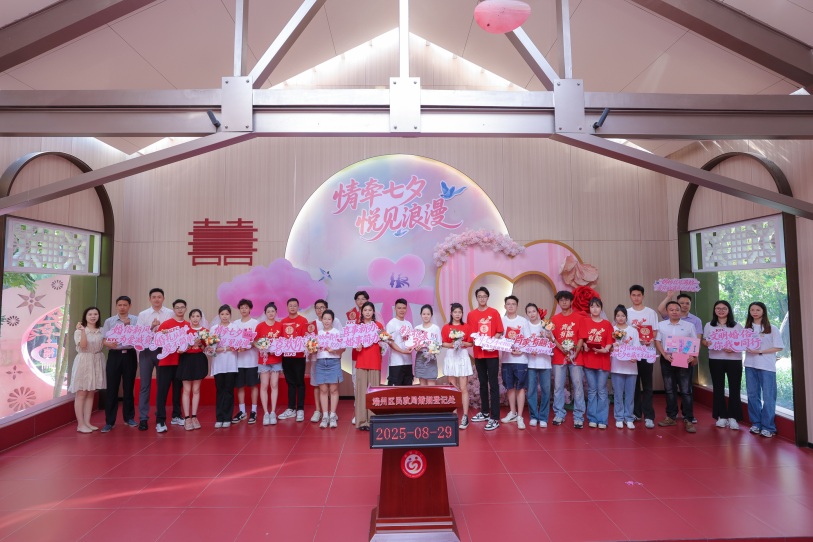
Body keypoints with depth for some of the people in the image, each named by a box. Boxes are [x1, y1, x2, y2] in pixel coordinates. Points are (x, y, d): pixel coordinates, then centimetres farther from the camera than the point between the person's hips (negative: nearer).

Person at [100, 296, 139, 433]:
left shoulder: (136, 320, 2)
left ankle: (129, 417, 21)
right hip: (114, 355, 0)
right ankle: (109, 421, 11)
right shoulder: (109, 321, 5)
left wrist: (129, 326, -15)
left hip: (130, 355, 0)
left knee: (128, 387, 9)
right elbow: (104, 340, 4)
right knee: (112, 388, 2)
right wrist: (110, 344, -18)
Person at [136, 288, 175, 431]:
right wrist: (151, 327, -15)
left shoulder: (170, 313, 3)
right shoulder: (143, 314, 7)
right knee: (145, 385, 5)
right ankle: (143, 418, 12)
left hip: (164, 350, -1)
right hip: (146, 351, 1)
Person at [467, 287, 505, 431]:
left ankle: (495, 418, -2)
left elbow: (500, 332, -1)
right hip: (478, 353, 3)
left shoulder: (494, 313, -1)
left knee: (493, 384, -4)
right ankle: (485, 412, 27)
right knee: (483, 383, 14)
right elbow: (469, 334, 6)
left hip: (492, 353, -3)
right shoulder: (471, 314, 5)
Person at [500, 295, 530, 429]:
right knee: (510, 387, 12)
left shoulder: (523, 321, 1)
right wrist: (501, 351, -12)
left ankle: (520, 417, 5)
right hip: (506, 358, 2)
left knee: (520, 387, -1)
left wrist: (521, 351, -17)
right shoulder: (501, 320, 5)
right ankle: (512, 412, 27)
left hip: (520, 359, -2)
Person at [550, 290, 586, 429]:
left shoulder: (578, 318, 5)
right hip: (559, 357, 1)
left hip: (575, 357, -1)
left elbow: (581, 338, 1)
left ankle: (578, 417, 6)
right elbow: (552, 337, 4)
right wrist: (562, 349, -11)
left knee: (578, 386, -1)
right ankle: (559, 414, 14)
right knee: (558, 387, 3)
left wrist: (575, 352, -12)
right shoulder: (554, 318, 8)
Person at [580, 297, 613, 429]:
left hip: (603, 360, 0)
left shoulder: (607, 324, 5)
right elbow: (581, 339, -1)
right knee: (592, 390, 7)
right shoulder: (585, 322, 4)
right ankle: (592, 418, 14)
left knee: (602, 390, 3)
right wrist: (584, 346, -19)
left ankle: (602, 419, 10)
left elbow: (609, 342, 0)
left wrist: (605, 349, -17)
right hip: (588, 359, 0)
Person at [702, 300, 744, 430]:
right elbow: (704, 341, 8)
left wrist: (734, 348, -17)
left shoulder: (737, 326, 6)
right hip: (715, 360, 1)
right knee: (718, 388, 5)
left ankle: (733, 417, 7)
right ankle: (721, 416, 14)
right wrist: (708, 344, -15)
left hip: (734, 359, -1)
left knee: (734, 388, -1)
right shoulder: (709, 325, 9)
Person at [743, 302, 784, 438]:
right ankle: (756, 423, 19)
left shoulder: (772, 329, -1)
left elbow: (779, 347, -4)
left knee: (768, 397, -2)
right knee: (753, 395, 9)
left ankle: (768, 427, 6)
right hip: (750, 365, 4)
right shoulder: (747, 328, 10)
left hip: (767, 366, -4)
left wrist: (760, 352, -15)